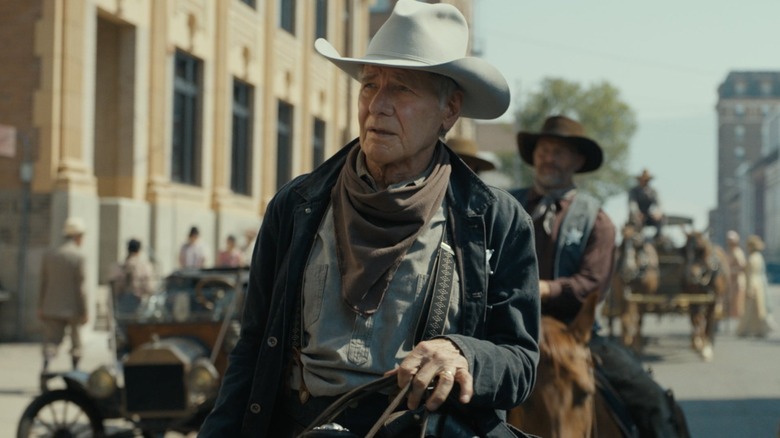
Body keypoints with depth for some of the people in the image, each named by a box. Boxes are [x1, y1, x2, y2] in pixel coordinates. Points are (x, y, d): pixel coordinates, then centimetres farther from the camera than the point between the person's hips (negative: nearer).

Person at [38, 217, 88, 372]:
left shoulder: (49, 255, 3)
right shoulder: (78, 256, -12)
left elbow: (43, 284, 7)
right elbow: (80, 287, -13)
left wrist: (40, 308, 14)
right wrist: (83, 312, -7)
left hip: (52, 308, 3)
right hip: (72, 308, -3)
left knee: (51, 341, 1)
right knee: (76, 343, 14)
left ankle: (46, 362, -26)